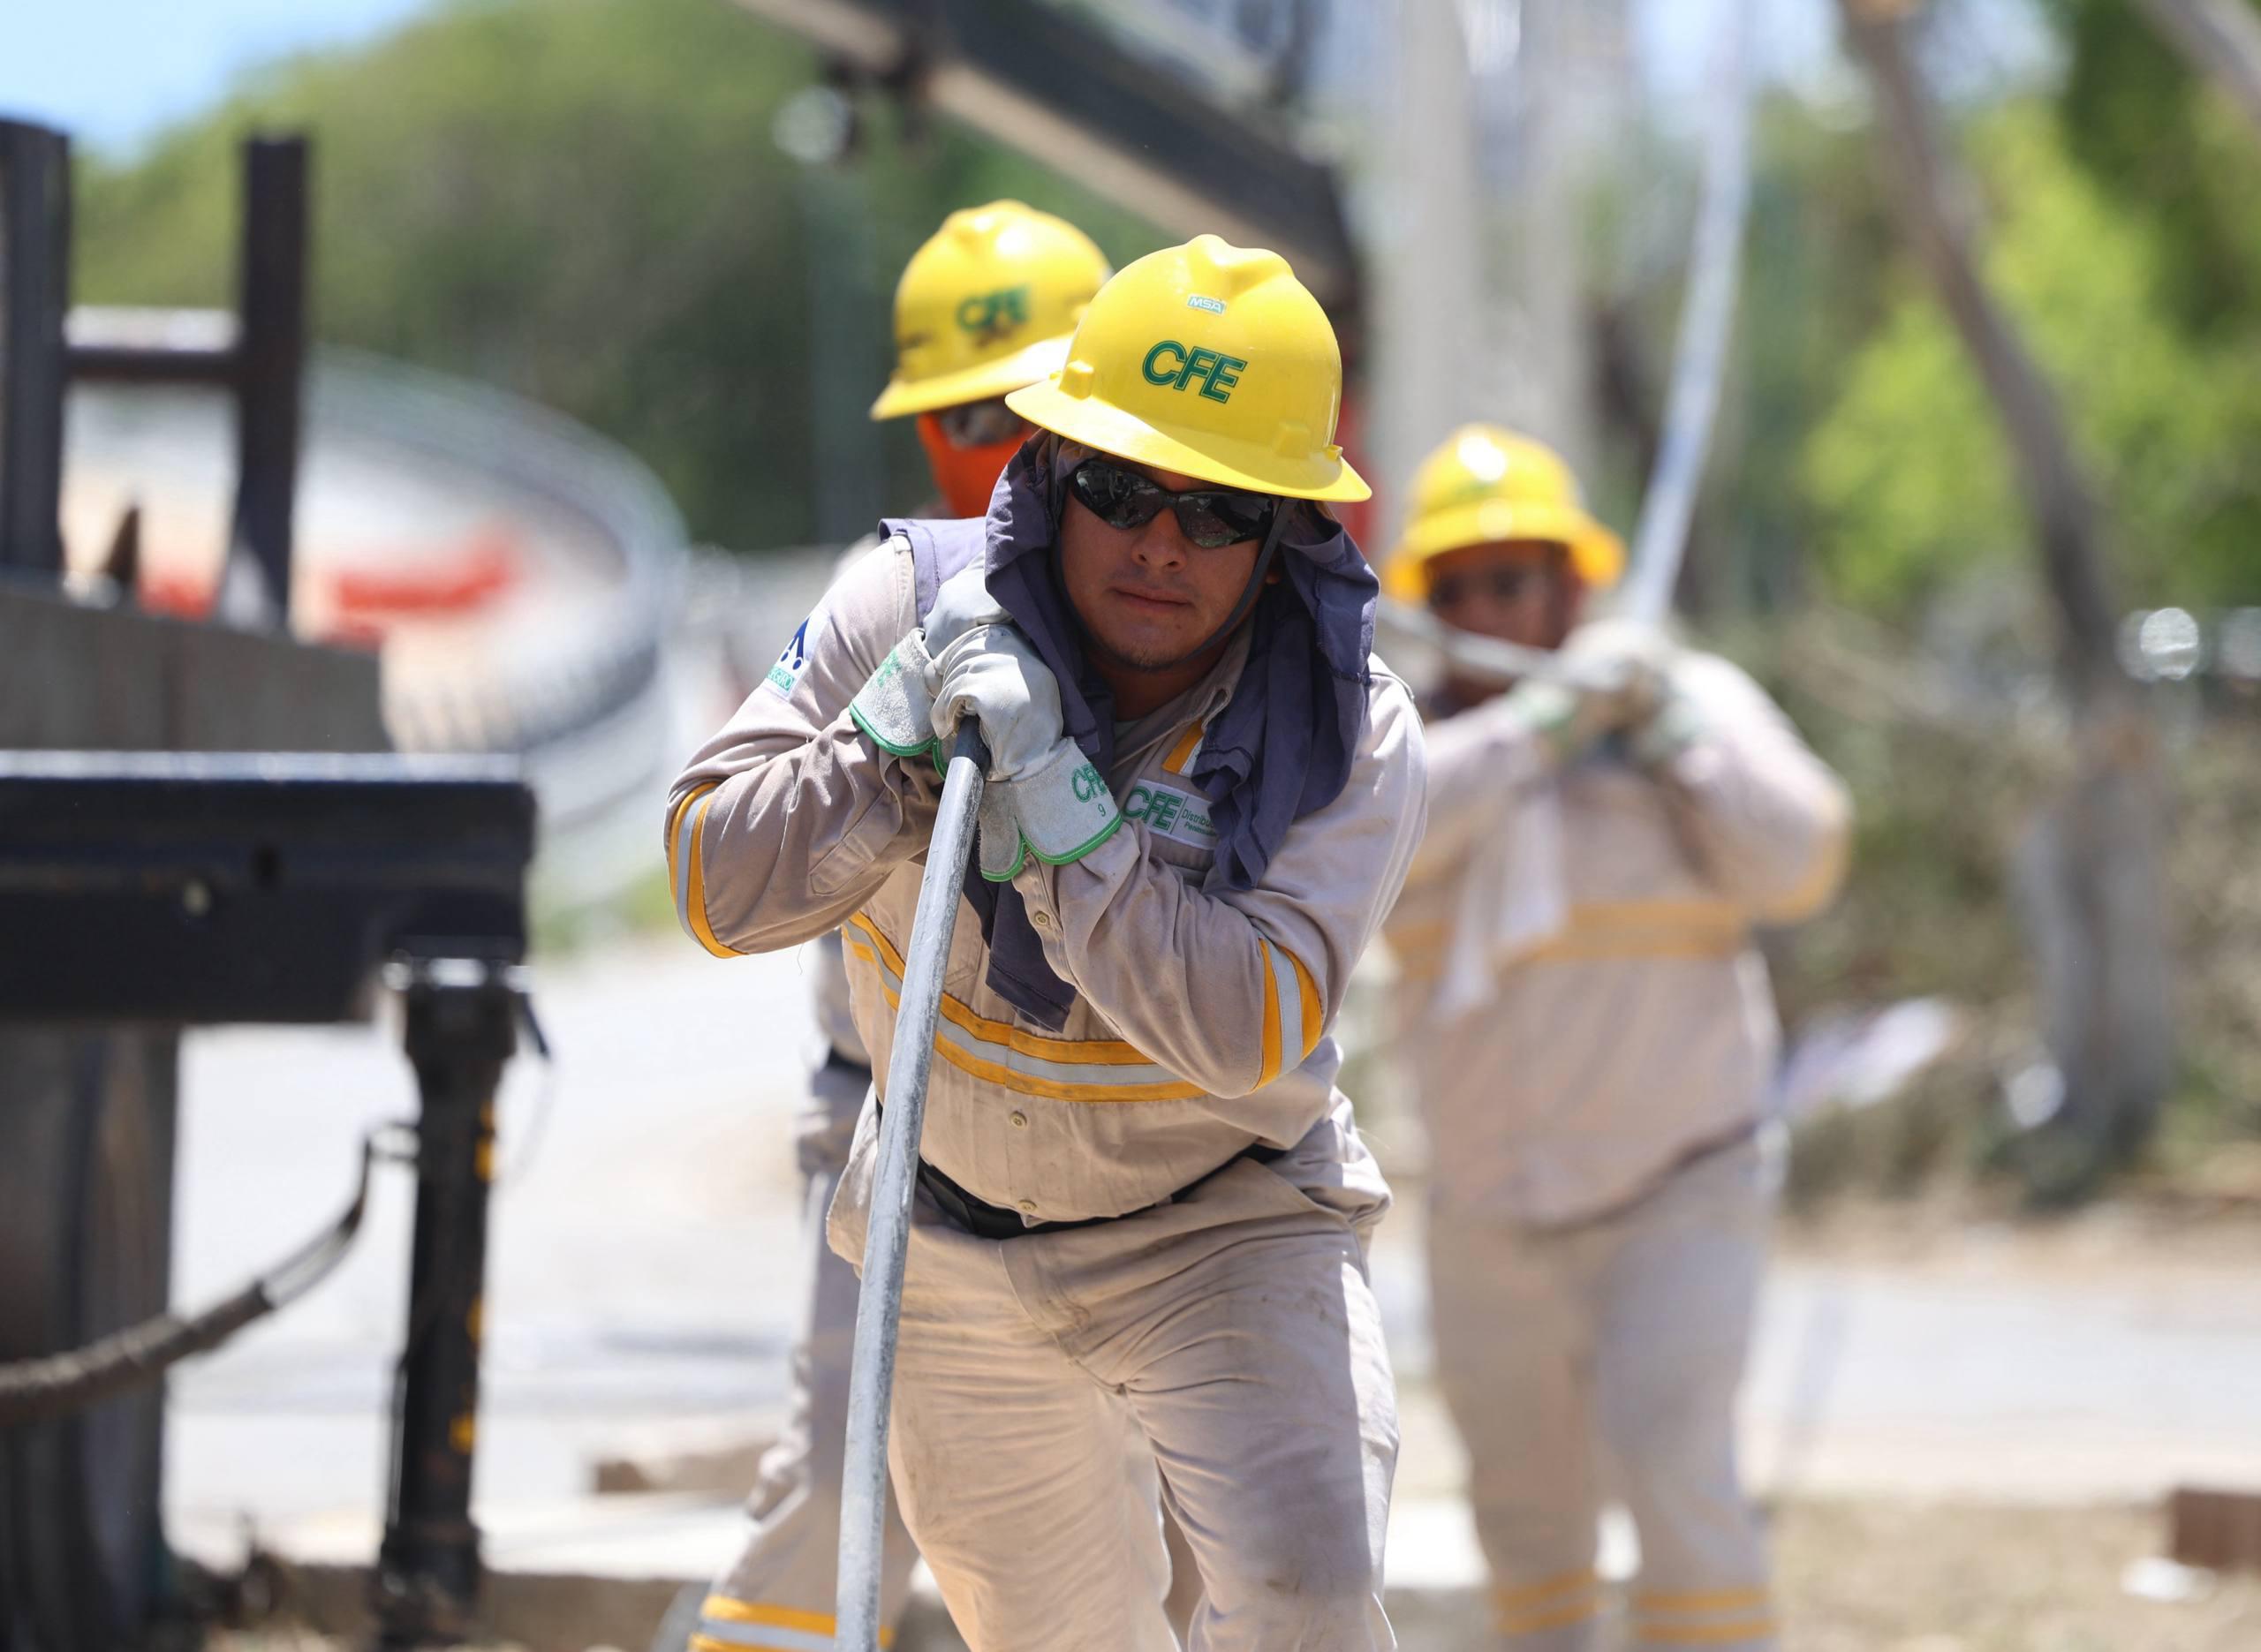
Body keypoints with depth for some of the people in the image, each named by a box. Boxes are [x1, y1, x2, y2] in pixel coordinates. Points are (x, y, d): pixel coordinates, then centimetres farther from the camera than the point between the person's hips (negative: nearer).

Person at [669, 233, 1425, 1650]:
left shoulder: (1351, 735, -21)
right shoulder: (918, 604, -17)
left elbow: (1248, 1030, -33)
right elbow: (721, 887, -18)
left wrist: (1052, 798, -39)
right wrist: (903, 736, -34)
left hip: (1225, 1227, -3)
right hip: (956, 1252, 3)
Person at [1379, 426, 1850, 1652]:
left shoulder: (1694, 702, 0)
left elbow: (1794, 868, -13)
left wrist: (1667, 723, -15)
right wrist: (1538, 723, -22)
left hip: (1678, 1195, -3)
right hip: (1486, 1217, 3)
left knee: (1673, 1464, -21)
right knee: (1525, 1515, 12)